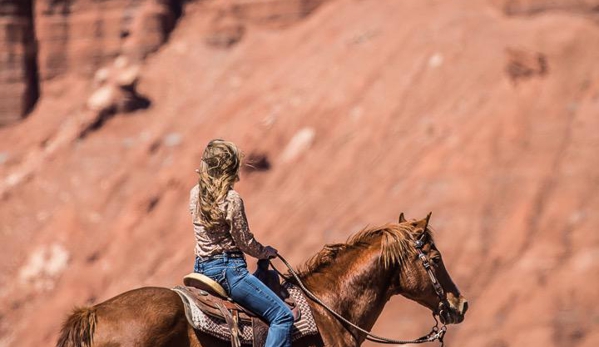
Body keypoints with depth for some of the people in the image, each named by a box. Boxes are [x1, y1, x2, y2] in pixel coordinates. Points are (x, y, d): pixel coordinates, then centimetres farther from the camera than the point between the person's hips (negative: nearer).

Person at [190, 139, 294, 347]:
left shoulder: (195, 194, 4)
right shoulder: (231, 199, -17)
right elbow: (245, 242, -10)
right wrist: (266, 252, 8)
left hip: (201, 267, 9)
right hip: (228, 269, -9)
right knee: (282, 315, -9)